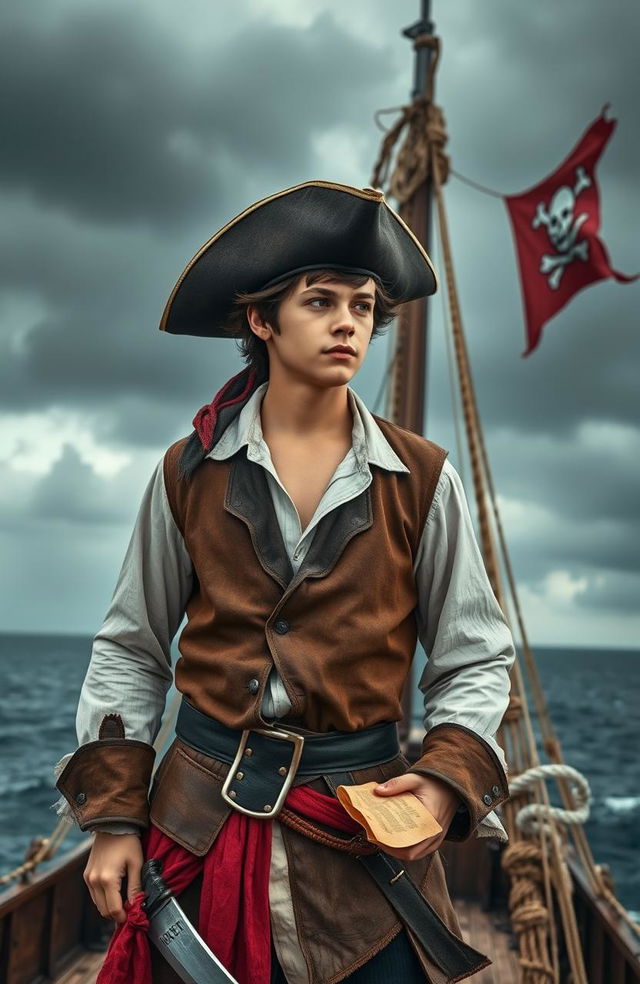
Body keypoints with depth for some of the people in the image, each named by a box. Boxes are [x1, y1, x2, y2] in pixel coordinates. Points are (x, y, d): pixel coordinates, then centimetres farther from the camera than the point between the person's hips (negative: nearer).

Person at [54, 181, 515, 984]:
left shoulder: (422, 480, -3)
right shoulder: (192, 473, -1)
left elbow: (475, 659, 3)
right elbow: (131, 650, 4)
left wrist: (449, 778, -13)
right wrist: (114, 817, 0)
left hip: (364, 822, 0)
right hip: (204, 812, 1)